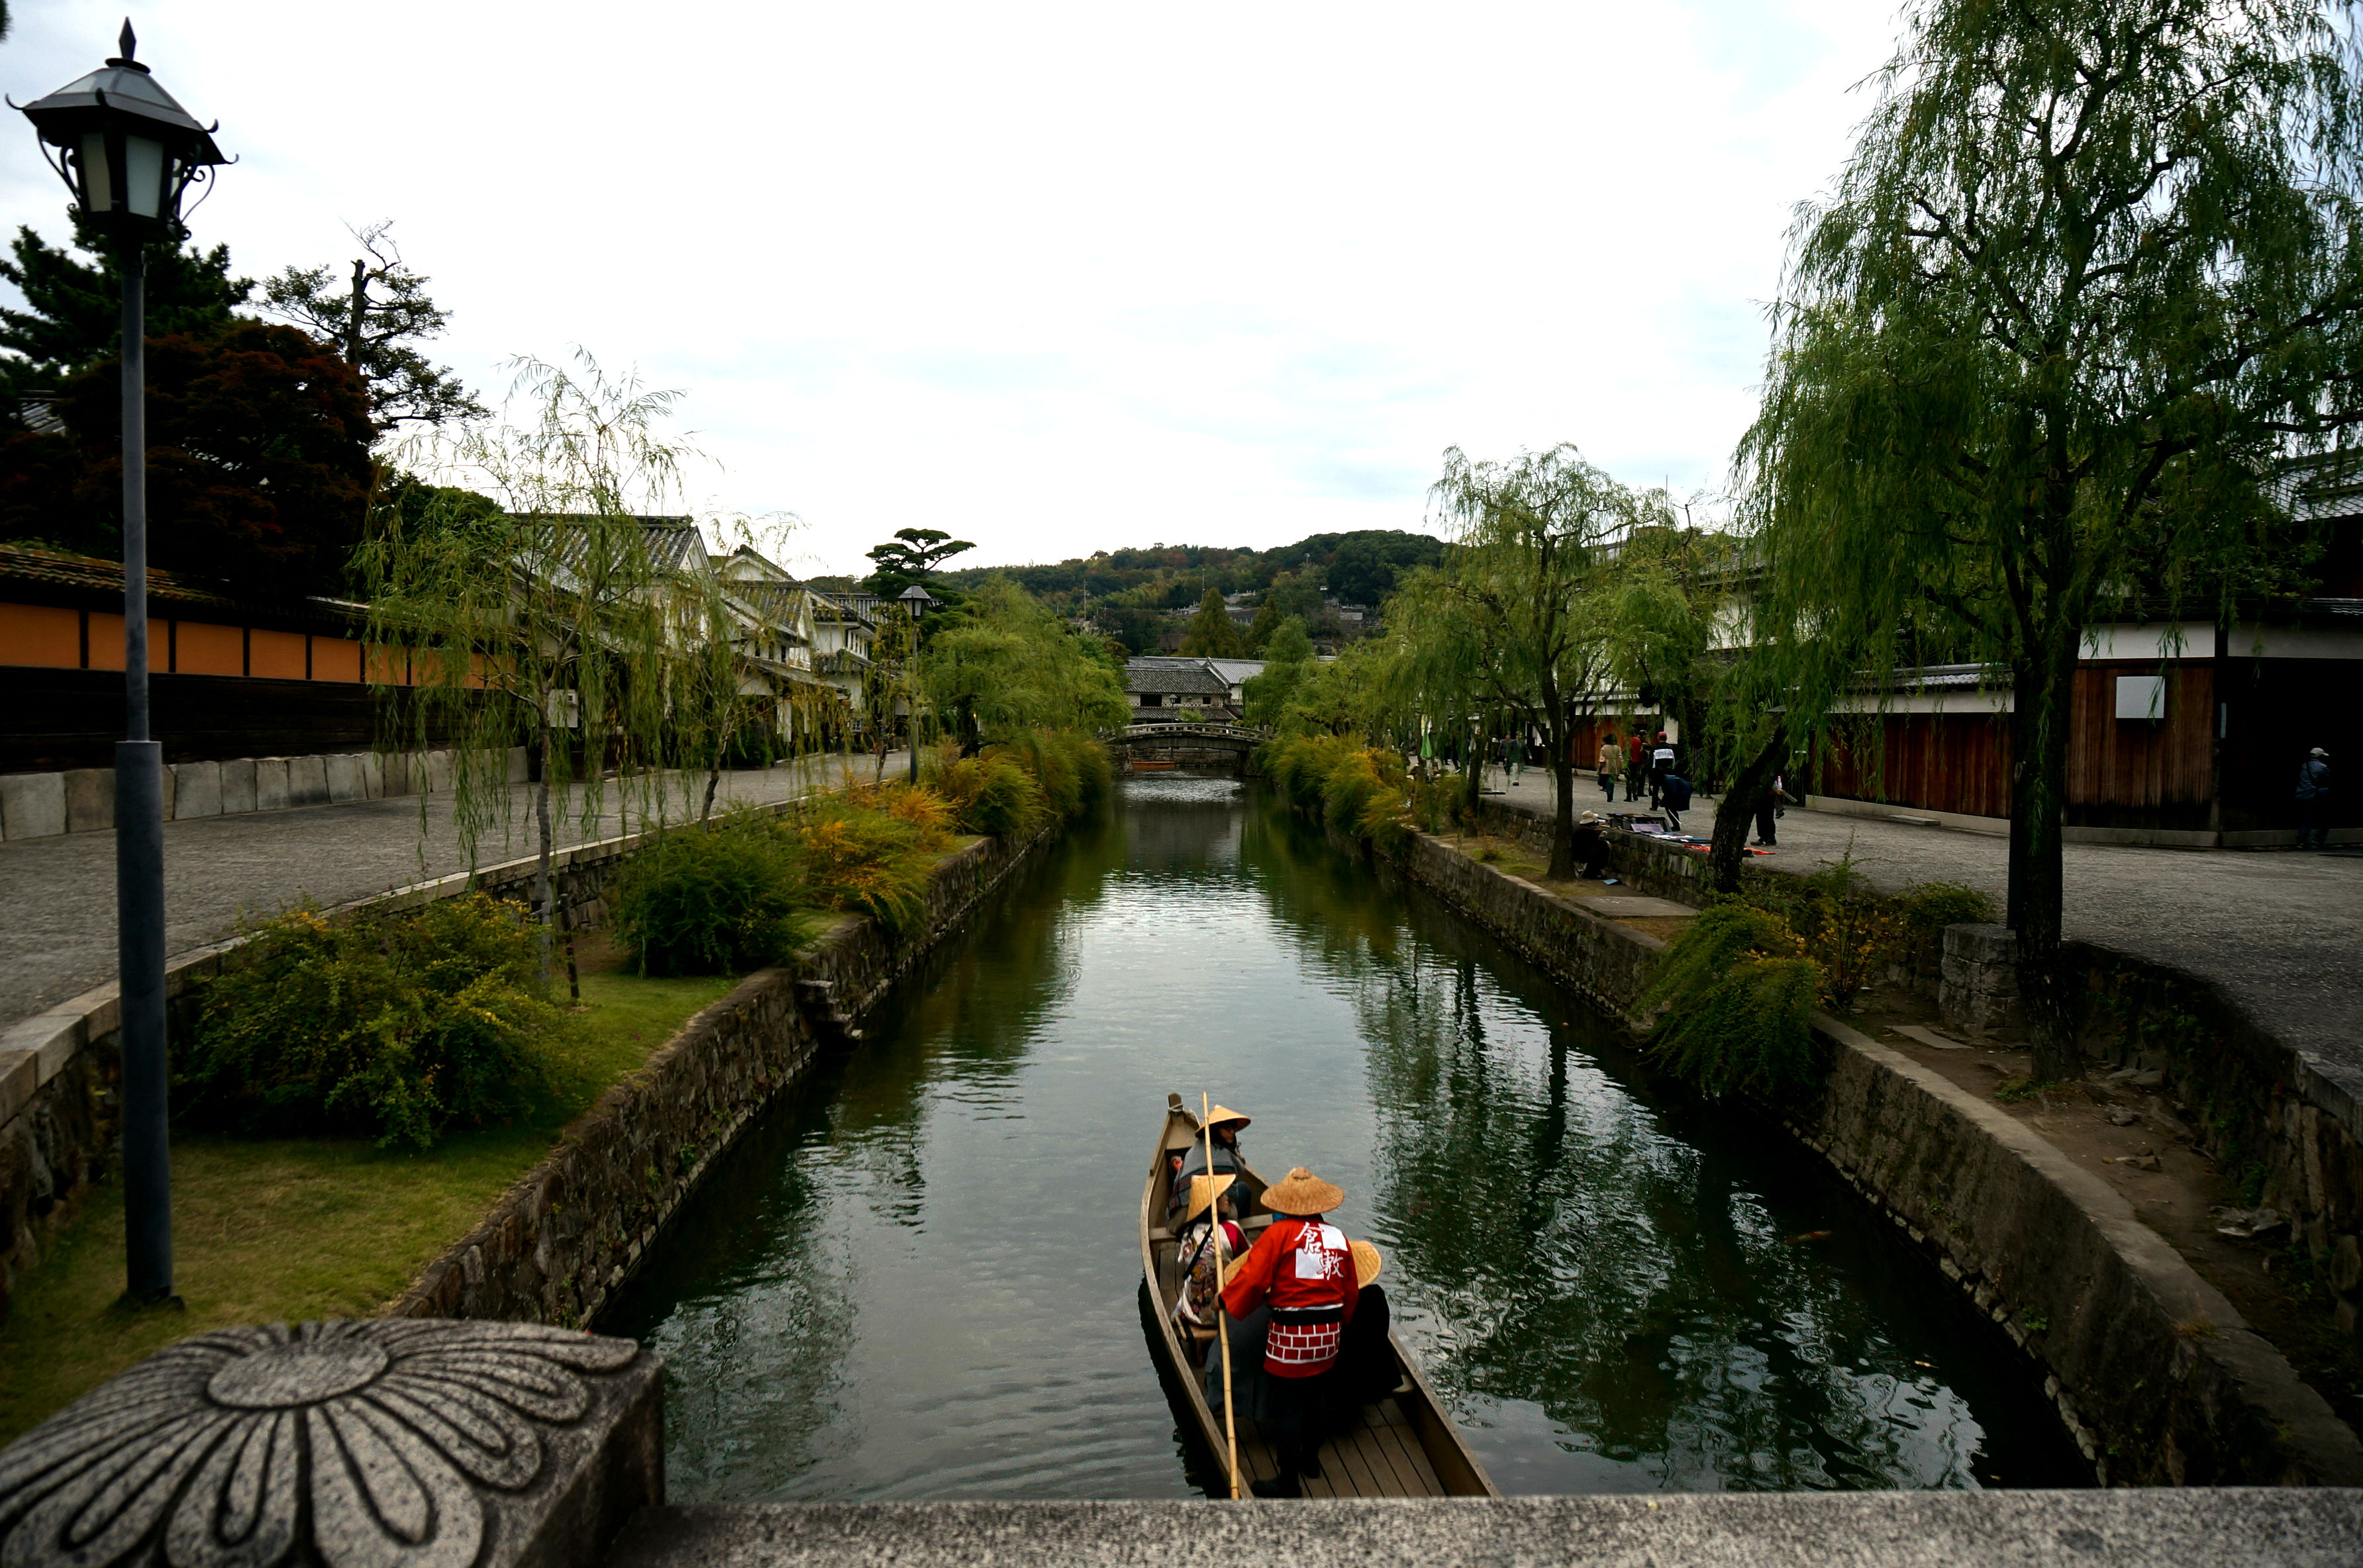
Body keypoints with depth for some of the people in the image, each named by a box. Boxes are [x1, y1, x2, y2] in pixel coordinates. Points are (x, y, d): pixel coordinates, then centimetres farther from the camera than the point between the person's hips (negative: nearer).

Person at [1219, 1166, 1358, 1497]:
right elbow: (1351, 1294, 10)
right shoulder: (1338, 1237, 4)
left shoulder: (1280, 1233, -12)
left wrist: (1227, 1302, 1)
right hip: (1329, 1334, 6)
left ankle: (1289, 1481, 11)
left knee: (1285, 1405, 5)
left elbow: (1252, 1277, -16)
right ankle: (1310, 1457, 41)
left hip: (1290, 1335, -6)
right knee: (1311, 1392, 25)